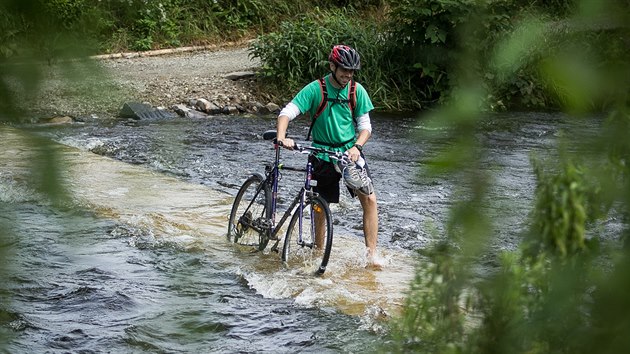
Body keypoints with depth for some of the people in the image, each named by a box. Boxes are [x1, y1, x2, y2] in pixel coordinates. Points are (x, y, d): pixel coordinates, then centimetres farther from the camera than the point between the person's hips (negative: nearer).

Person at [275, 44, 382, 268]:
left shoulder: (357, 91, -2)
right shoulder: (315, 89, -9)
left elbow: (365, 126, 1)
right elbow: (287, 112, -16)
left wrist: (356, 147, -19)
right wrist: (281, 137, -34)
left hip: (349, 152, 1)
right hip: (322, 154, -1)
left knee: (369, 199, -14)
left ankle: (371, 255, -11)